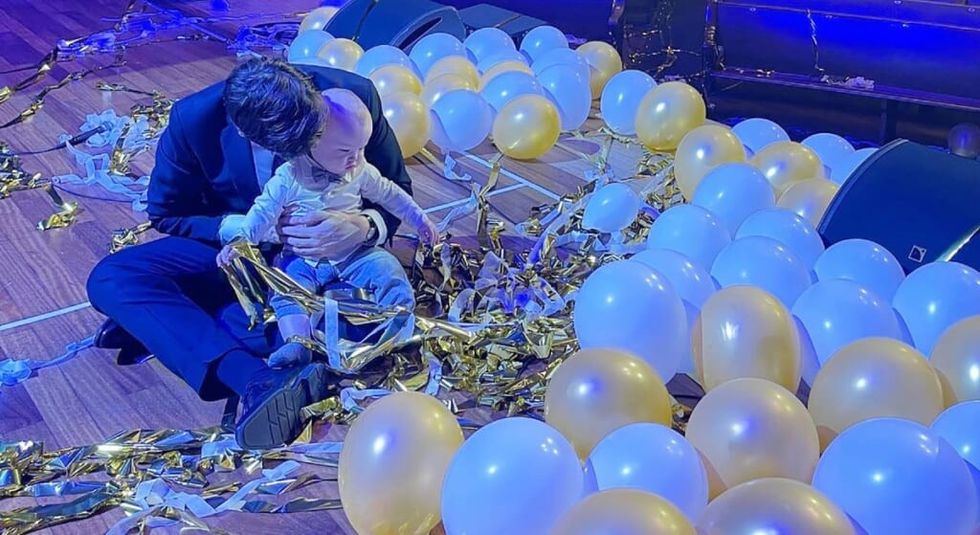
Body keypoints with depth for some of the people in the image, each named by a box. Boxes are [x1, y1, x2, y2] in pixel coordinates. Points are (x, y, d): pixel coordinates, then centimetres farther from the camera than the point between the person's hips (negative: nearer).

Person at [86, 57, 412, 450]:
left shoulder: (354, 96, -25)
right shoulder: (194, 119, -22)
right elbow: (165, 214, -5)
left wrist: (364, 228, -33)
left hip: (329, 256, -1)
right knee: (110, 279, -21)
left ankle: (158, 322, -23)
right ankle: (258, 381, -41)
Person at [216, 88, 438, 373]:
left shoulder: (362, 172, -2)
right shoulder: (289, 178, -12)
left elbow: (390, 195, 13)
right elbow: (263, 213, -11)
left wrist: (420, 219, 15)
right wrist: (238, 241, -25)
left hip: (354, 254, 2)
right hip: (302, 260, -2)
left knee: (389, 270, -19)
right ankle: (297, 342, -37)